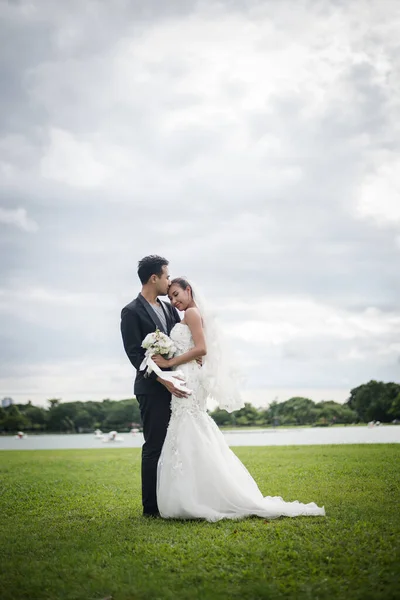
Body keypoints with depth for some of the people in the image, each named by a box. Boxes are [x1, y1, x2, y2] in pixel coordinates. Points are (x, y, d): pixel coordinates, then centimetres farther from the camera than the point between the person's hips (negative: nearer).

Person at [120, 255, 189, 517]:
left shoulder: (169, 308, 15)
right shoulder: (132, 312, -7)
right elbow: (135, 354, -13)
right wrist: (163, 380, -21)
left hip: (176, 387, 7)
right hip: (153, 389, -7)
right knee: (155, 446, -3)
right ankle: (151, 506, 4)